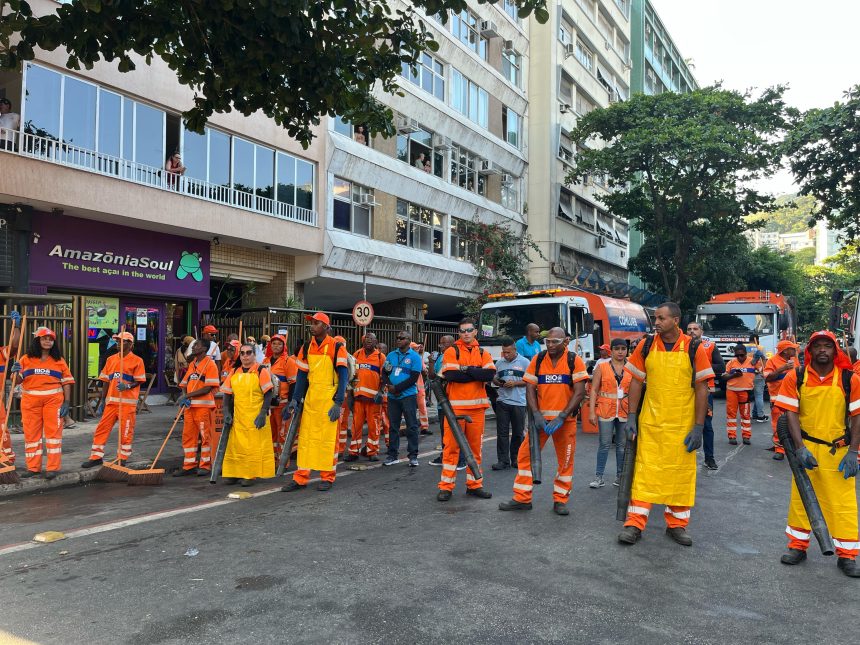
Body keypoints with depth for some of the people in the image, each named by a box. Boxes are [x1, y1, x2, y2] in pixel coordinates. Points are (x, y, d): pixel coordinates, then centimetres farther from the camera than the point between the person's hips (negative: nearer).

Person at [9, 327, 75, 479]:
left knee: (53, 432, -2)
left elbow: (67, 382, 3)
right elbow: (16, 381, 7)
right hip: (30, 401, 2)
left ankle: (53, 467, 3)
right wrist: (15, 372, -16)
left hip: (53, 401, -1)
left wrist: (66, 402, -5)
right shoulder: (26, 359, 8)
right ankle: (33, 467, 17)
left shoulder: (59, 360, 6)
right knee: (31, 433, 7)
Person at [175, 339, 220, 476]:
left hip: (204, 405, -7)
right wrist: (184, 396, -3)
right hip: (190, 406, 7)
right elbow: (185, 383, 18)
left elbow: (208, 388, -15)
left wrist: (188, 395, -18)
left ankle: (205, 465, 10)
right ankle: (189, 466, 17)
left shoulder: (210, 364, -8)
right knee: (188, 435, 9)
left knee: (205, 436, 1)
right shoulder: (192, 364, 16)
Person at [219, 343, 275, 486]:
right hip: (237, 417, 5)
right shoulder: (234, 372, 11)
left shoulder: (261, 371, -4)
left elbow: (268, 394, -8)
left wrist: (263, 414, -15)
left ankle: (251, 475, 7)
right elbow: (228, 394, 12)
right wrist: (227, 413, 1)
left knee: (254, 446, -2)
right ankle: (234, 473, 18)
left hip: (256, 418, -5)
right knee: (235, 445, 7)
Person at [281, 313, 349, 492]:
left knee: (328, 438, 1)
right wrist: (294, 400, 3)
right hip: (310, 399, 5)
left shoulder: (337, 348, -6)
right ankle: (300, 477, 12)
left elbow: (343, 376, -7)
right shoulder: (306, 348, 9)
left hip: (329, 399, -5)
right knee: (305, 437, 5)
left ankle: (328, 477, 12)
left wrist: (338, 403, -13)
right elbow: (302, 375, 11)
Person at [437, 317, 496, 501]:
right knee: (452, 445, -2)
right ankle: (446, 486, 6)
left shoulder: (483, 353, 10)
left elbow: (490, 374, -9)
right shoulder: (452, 351, 1)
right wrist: (477, 374, -10)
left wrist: (466, 369, -13)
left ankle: (474, 485, 21)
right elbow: (450, 375, -15)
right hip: (455, 406, -3)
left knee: (475, 446, 10)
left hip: (477, 407, 3)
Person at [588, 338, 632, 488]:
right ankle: (599, 477, 7)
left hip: (625, 411, 2)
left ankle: (620, 476, 20)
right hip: (605, 410, -2)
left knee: (622, 445, 9)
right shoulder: (601, 366, 2)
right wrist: (591, 411, -7)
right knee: (604, 444, 0)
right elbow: (594, 390, 0)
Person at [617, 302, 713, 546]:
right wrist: (631, 417, -1)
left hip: (682, 425, -1)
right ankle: (634, 524, 9)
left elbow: (701, 389, -4)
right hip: (650, 423, 1)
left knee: (681, 473, 8)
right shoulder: (646, 346, 0)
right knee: (644, 471, 1)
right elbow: (636, 382, 5)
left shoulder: (694, 349, -5)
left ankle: (677, 524, 24)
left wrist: (698, 427, -7)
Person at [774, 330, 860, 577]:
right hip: (806, 448, 1)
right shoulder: (795, 378, -4)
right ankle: (798, 546, 23)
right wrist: (800, 448, -14)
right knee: (800, 498, 9)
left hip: (839, 451, 0)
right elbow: (791, 413, -6)